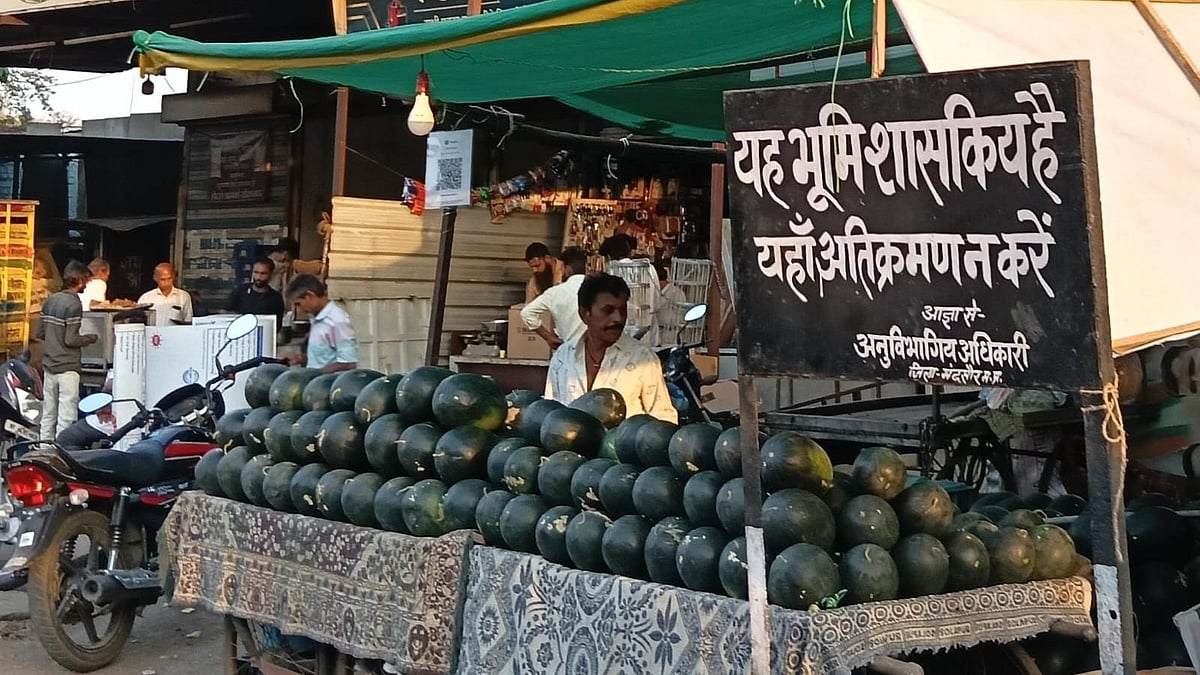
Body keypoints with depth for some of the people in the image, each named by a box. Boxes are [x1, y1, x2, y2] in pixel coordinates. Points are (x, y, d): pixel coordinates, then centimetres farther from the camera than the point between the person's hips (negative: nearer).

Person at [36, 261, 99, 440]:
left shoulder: (51, 300, 8)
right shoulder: (74, 304, -14)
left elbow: (40, 333, 12)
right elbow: (71, 340, -18)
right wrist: (92, 338, -3)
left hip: (48, 365, 8)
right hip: (67, 367, -8)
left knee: (48, 415, 13)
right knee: (66, 418, -4)